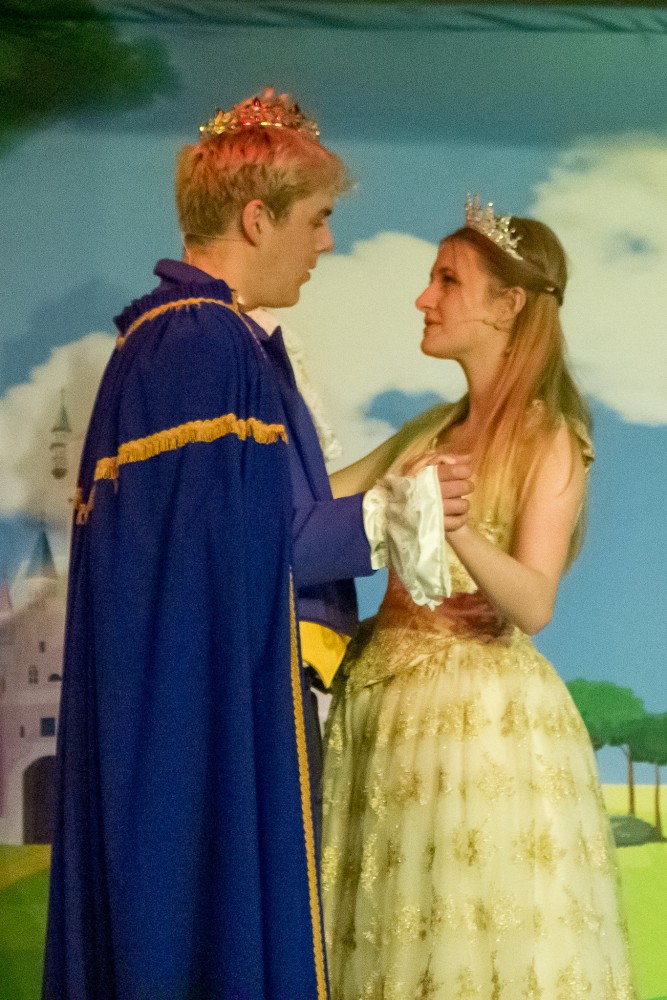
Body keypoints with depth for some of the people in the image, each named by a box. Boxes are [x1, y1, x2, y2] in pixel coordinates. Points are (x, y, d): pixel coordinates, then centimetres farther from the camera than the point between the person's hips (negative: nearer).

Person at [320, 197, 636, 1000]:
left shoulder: (550, 440, -8)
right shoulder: (436, 428, 12)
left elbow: (534, 604, -19)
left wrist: (460, 533, -34)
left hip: (482, 715, -6)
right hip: (386, 701, 7)